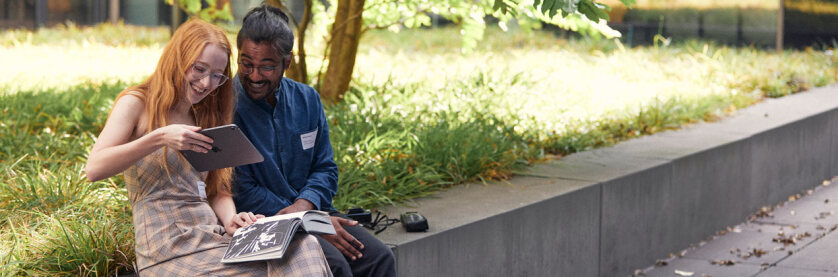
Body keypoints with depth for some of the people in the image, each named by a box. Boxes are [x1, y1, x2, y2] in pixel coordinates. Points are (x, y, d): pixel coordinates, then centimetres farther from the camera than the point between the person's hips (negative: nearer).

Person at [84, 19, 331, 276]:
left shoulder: (205, 117, 24)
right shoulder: (137, 104, 3)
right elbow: (94, 168, -13)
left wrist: (230, 221, -4)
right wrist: (159, 138, -23)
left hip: (215, 239, 6)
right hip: (168, 250, -6)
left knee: (302, 245, -25)